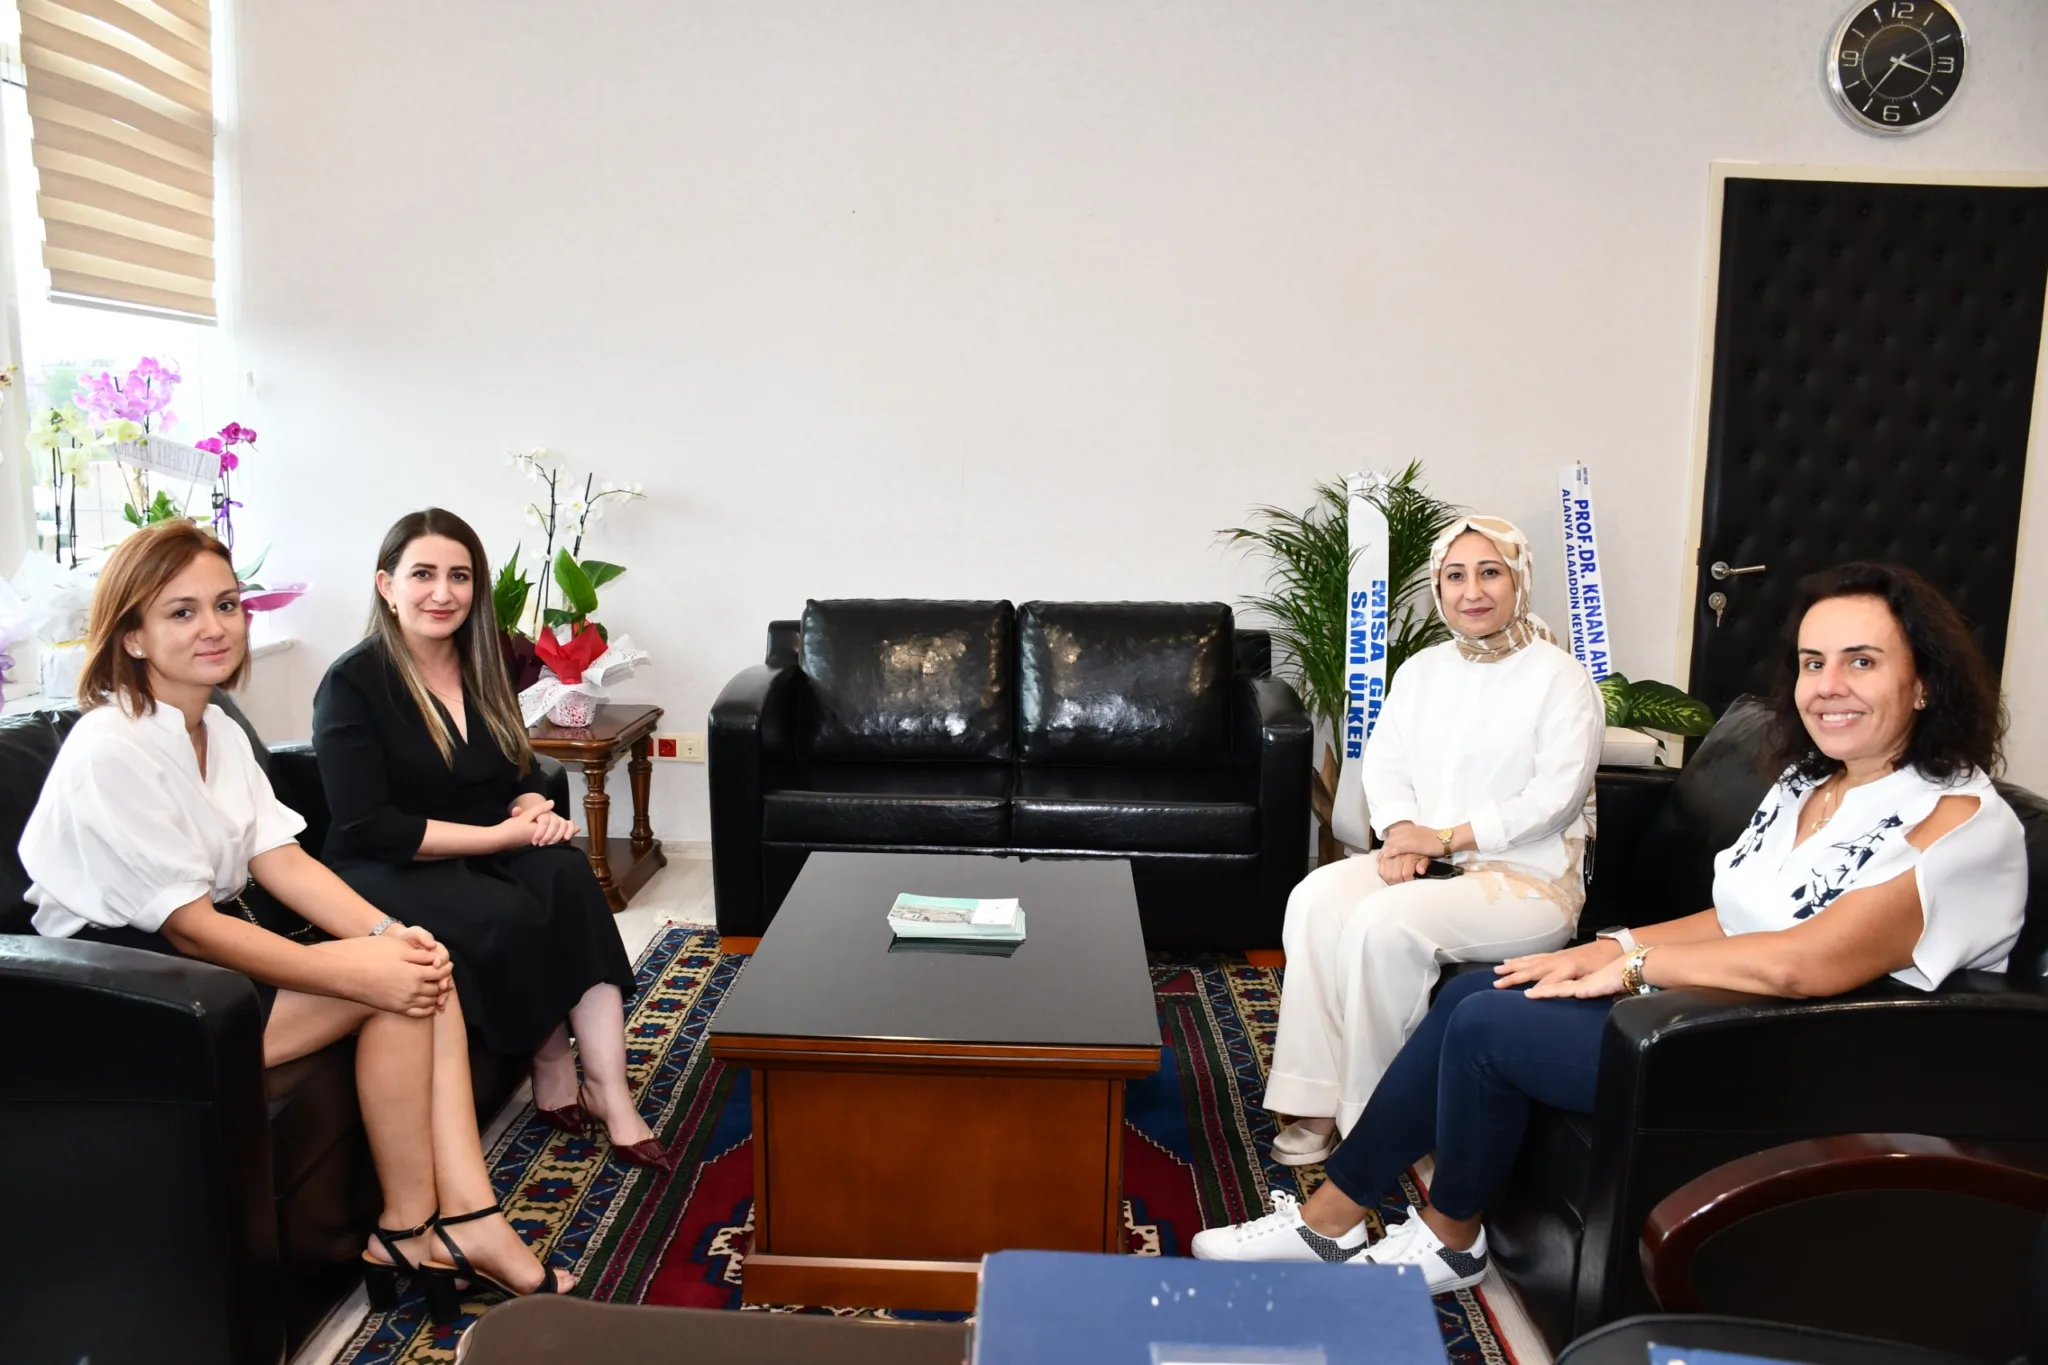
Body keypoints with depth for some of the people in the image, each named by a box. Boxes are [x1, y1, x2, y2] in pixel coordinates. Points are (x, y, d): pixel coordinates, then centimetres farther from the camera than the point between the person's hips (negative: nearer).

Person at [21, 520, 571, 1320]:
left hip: (221, 939, 8)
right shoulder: (111, 750, -19)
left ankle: (469, 1220, -13)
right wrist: (360, 972, -26)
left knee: (421, 968, -11)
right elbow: (186, 924, -22)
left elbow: (281, 861, 1)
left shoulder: (221, 732, 9)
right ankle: (408, 1235, -7)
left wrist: (385, 932, -16)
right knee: (392, 988, -20)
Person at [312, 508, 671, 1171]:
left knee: (569, 875, -27)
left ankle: (610, 1090, -29)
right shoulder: (353, 683, -11)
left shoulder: (482, 671, 8)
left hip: (487, 854, 5)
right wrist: (499, 835, -21)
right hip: (389, 871, -5)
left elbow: (521, 771, 14)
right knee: (507, 915, -33)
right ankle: (553, 1064, -8)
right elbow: (367, 829, -17)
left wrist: (535, 811, -11)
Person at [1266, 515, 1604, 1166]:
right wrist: (1401, 832, -12)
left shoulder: (1562, 679, -5)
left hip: (1525, 877, -5)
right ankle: (1316, 1103, -19)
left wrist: (1446, 837, -17)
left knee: (1386, 920, -31)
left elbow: (1555, 795, -14)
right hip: (1424, 859, 6)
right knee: (1316, 898, -23)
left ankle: (1373, 1116, -15)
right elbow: (1384, 762, 8)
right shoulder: (1421, 670, 14)